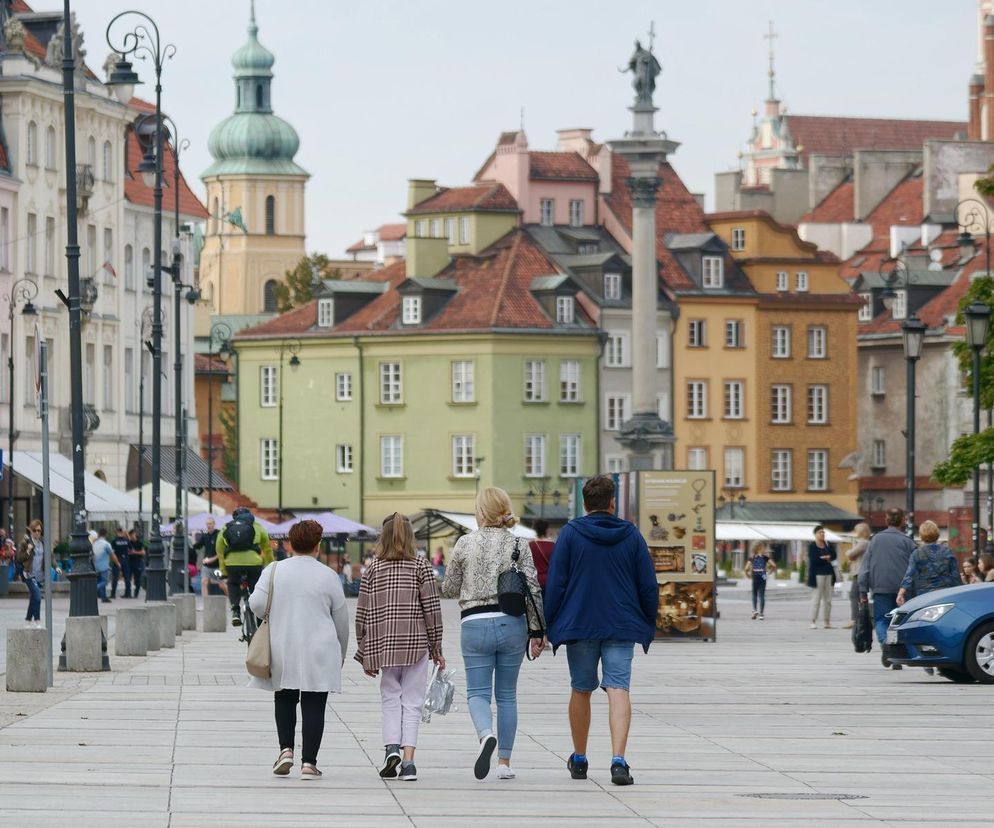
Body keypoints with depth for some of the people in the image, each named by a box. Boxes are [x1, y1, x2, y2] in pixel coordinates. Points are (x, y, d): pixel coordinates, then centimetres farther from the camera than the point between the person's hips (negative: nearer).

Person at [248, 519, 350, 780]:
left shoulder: (273, 571, -1)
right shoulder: (328, 576, -2)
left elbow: (256, 604, -7)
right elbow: (341, 619, 4)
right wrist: (341, 654, 18)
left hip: (282, 650, 2)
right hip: (319, 654, -1)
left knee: (284, 700, 19)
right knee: (313, 706, 2)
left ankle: (286, 749, 4)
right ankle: (309, 762, -2)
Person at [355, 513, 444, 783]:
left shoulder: (373, 569, 3)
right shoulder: (421, 566, 0)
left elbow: (362, 614, 4)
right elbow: (432, 609, -4)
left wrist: (365, 655, 12)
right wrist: (437, 648, 4)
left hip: (383, 646, 1)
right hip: (416, 644, -1)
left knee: (390, 699, 13)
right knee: (412, 702, 3)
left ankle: (392, 747, -8)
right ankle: (408, 759, -7)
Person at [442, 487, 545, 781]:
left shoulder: (464, 544, -2)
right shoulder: (518, 545, 0)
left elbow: (449, 589, 6)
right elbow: (533, 591, -2)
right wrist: (538, 632, 4)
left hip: (475, 623, -2)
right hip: (512, 623, 2)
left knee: (477, 692, 1)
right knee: (507, 694, 12)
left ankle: (486, 735, -30)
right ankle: (504, 762, 12)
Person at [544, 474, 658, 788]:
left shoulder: (570, 533, -1)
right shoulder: (632, 535, 4)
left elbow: (555, 583, -3)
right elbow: (649, 585, 5)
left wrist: (550, 627, 3)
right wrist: (648, 626, 15)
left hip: (579, 625, 0)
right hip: (621, 627, 0)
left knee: (581, 691, 14)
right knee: (618, 690, -6)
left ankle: (579, 760, 26)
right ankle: (618, 760, -23)